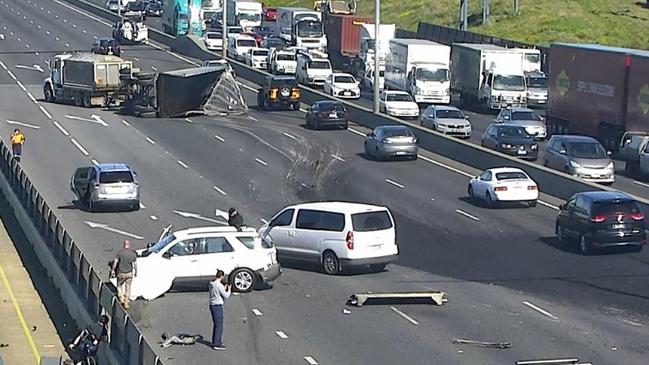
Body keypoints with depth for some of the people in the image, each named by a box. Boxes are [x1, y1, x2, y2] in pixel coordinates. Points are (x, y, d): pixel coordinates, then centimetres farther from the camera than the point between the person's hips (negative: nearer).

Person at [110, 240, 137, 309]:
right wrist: (136, 272, 10)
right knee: (128, 288, 11)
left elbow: (115, 262, -10)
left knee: (119, 285, 20)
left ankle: (121, 299, 6)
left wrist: (112, 270, 1)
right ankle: (126, 303, 14)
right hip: (129, 273, 2)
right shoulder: (133, 253, -6)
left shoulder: (120, 252, -11)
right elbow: (135, 264, -3)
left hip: (121, 273, -2)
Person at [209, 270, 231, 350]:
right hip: (218, 306, -9)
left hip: (212, 305, 9)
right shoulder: (219, 285, -17)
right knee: (219, 325, -3)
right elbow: (226, 296, -11)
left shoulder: (211, 284, 10)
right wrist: (229, 289, 5)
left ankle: (215, 342, 26)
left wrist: (224, 288, 23)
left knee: (216, 324, 19)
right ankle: (217, 344, -2)